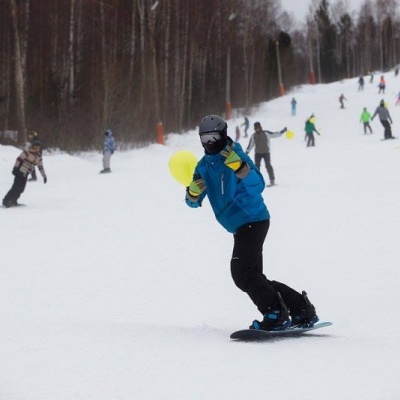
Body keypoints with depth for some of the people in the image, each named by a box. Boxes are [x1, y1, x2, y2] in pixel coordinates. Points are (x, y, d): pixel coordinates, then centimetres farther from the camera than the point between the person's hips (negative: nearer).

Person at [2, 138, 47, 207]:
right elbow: (19, 159, -14)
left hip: (25, 174, 7)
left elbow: (40, 167, 17)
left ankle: (13, 201, 14)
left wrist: (44, 176, 19)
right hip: (20, 171, -7)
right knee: (16, 187, -12)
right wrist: (15, 168, -19)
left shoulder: (39, 157, 7)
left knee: (21, 189, 3)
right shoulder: (27, 152, -13)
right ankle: (6, 201, -9)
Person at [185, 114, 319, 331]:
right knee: (252, 277, 9)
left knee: (242, 272, -20)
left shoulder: (235, 155, -10)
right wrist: (193, 192, -16)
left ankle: (275, 314, -20)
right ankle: (301, 309, 14)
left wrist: (239, 166, -39)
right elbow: (193, 202, 8)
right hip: (240, 226, 9)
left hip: (253, 220, -9)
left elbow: (258, 185, -23)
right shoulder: (203, 166, 10)